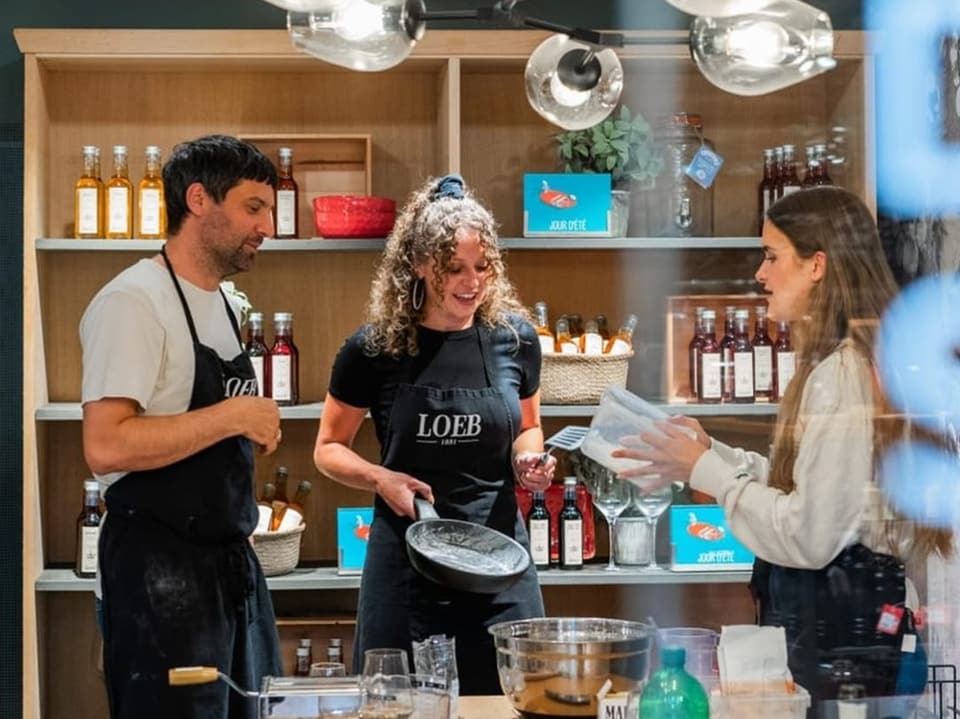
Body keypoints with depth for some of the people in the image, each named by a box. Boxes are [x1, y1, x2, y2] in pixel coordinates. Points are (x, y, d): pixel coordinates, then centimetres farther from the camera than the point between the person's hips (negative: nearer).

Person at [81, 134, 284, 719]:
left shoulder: (224, 305, 15)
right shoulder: (135, 301, -14)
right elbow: (106, 446, -25)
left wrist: (256, 430, 7)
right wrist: (232, 417, -20)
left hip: (231, 558, 9)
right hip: (162, 567, -9)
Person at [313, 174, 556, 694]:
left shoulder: (514, 338, -1)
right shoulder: (374, 348, -7)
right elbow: (328, 449, 4)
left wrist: (527, 460, -5)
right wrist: (382, 478, -14)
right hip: (407, 559, -1)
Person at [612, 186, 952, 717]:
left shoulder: (842, 373, -19)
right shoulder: (856, 361, 14)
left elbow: (810, 535, -22)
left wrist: (705, 471, -12)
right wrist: (713, 452, 7)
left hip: (839, 635, -10)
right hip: (850, 621, 10)